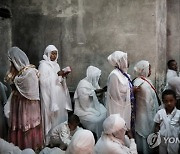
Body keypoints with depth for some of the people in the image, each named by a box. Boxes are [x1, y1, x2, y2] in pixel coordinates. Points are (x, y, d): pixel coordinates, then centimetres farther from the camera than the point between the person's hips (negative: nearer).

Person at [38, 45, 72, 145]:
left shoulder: (56, 65, 15)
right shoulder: (43, 65, -7)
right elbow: (44, 81, -16)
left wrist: (63, 76, -3)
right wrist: (57, 75, -20)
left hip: (59, 96, 7)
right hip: (50, 96, -7)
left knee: (60, 116, 9)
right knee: (52, 118, -4)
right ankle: (50, 140, 5)